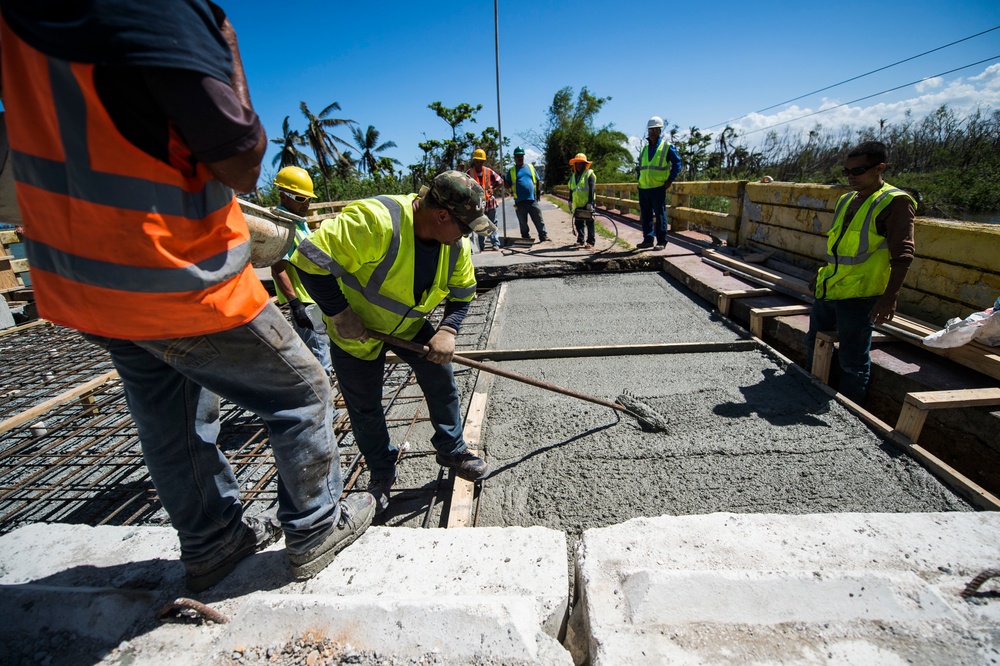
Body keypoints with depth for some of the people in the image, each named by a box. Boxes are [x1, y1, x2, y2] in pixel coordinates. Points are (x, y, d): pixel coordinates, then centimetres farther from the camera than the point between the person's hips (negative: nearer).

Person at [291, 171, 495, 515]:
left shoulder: (456, 244, -14)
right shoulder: (374, 220, -37)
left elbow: (462, 294, -1)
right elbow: (310, 260, -33)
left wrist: (447, 331, -18)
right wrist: (338, 312, -27)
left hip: (411, 324, 5)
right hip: (356, 328, -4)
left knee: (442, 381, 2)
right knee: (365, 407, 6)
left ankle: (452, 450, 26)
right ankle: (381, 472, 31)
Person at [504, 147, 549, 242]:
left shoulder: (530, 167, 13)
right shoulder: (511, 170, 9)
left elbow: (537, 180, 19)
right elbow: (508, 186, 7)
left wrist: (538, 191, 9)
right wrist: (504, 180, -12)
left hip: (532, 199, 1)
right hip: (520, 201, -1)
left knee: (539, 220, 2)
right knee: (523, 223, 6)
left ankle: (543, 237, 9)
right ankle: (526, 239, 16)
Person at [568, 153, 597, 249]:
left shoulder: (589, 174, -4)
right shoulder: (573, 176, 14)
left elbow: (592, 190, -12)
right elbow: (571, 190, 19)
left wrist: (590, 203, -18)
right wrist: (570, 202, 16)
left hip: (587, 204, -6)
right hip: (577, 204, 6)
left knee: (589, 223, -1)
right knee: (578, 223, 9)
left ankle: (591, 242, 2)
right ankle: (580, 240, 18)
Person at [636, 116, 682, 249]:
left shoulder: (667, 146, 0)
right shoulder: (644, 148, 17)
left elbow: (677, 163, -1)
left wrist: (670, 180, -8)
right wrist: (639, 181, 15)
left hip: (658, 188, -6)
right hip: (643, 188, 6)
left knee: (660, 215, -3)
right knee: (645, 215, 8)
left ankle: (661, 241, 1)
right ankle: (648, 239, 15)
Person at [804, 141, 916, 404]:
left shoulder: (895, 202, -10)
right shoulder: (846, 200, 13)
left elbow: (902, 256, -16)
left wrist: (890, 297, -23)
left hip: (859, 296, -8)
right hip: (827, 290, 8)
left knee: (852, 361, 1)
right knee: (814, 345, 20)